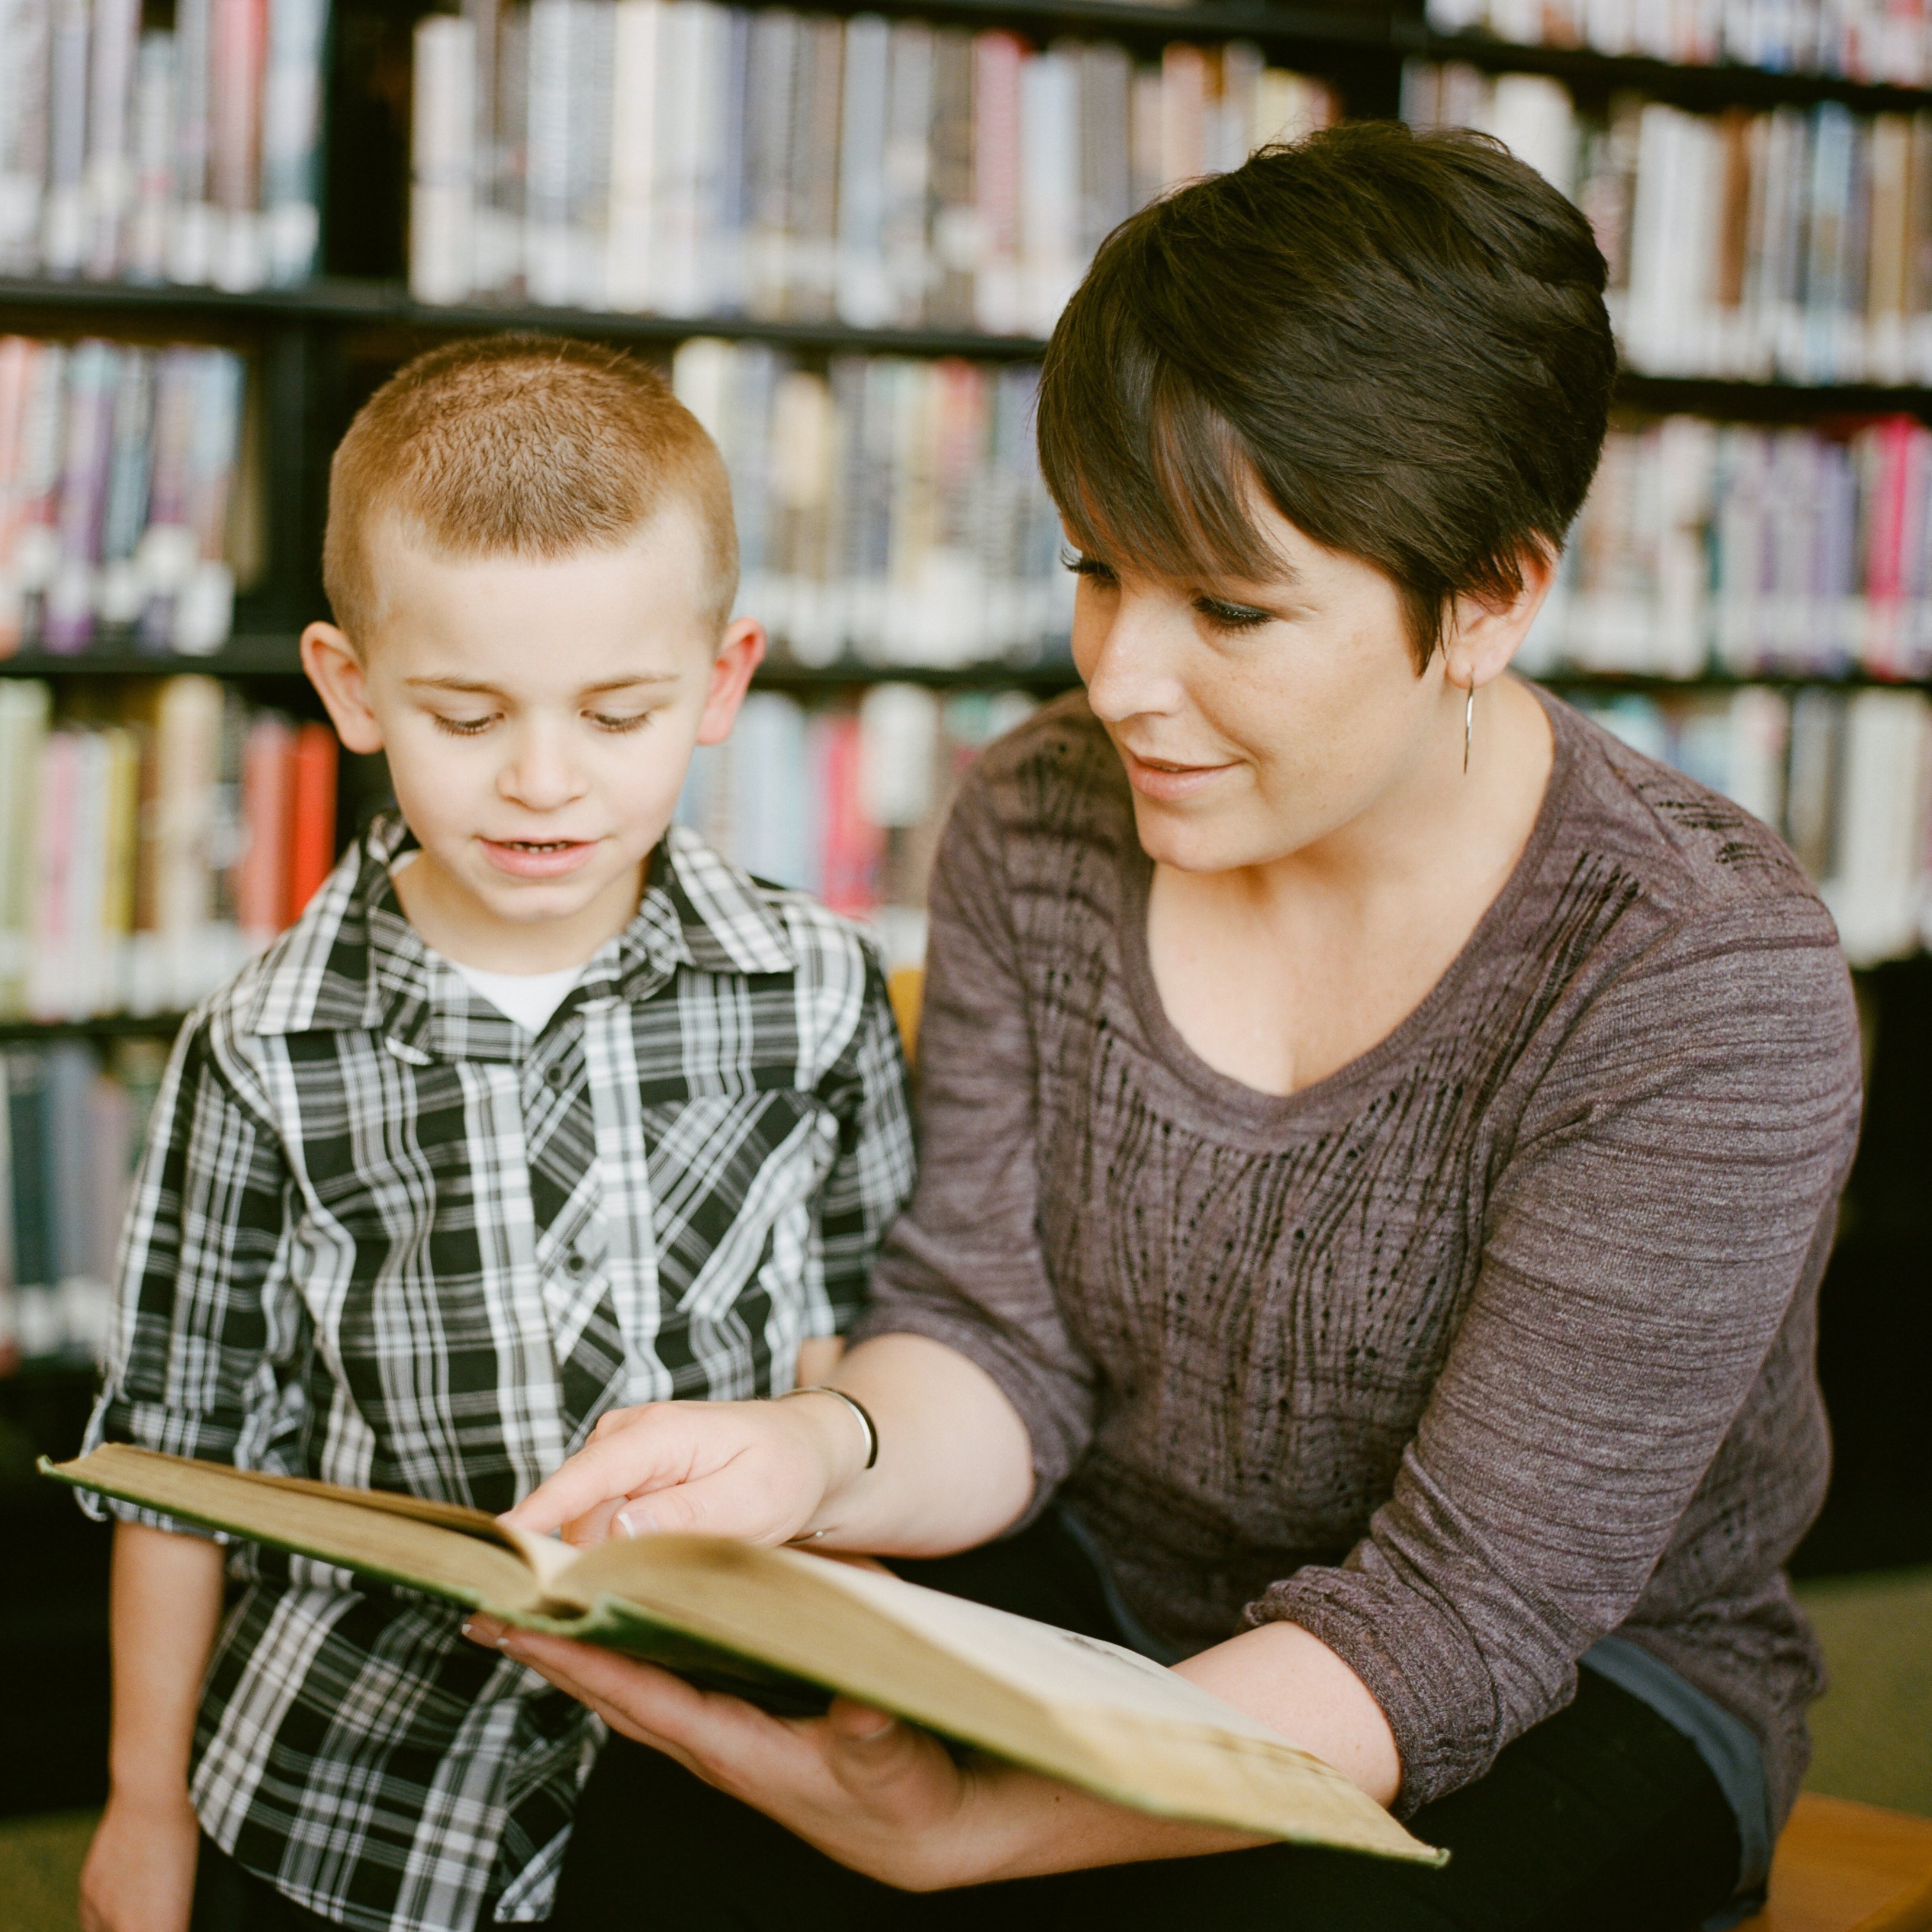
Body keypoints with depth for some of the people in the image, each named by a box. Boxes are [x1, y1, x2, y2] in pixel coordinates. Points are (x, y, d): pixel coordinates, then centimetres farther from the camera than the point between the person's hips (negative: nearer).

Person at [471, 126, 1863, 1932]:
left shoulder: (1711, 987, -22)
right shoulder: (1038, 822, -6)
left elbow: (1459, 1618, -24)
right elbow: (995, 1342, -4)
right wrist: (816, 1451, -29)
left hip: (1567, 1695, -2)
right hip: (1096, 1588, 3)